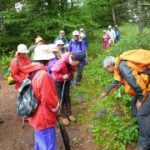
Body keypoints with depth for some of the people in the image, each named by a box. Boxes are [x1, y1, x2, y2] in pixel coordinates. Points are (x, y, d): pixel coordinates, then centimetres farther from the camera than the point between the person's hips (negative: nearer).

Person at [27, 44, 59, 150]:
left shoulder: (32, 72, 2)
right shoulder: (44, 75, -29)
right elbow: (51, 101, -25)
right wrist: (56, 108, -3)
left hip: (37, 117, 9)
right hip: (44, 119, -9)